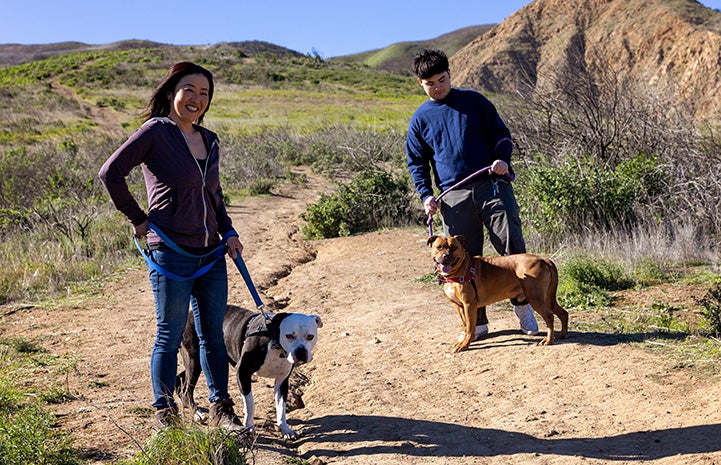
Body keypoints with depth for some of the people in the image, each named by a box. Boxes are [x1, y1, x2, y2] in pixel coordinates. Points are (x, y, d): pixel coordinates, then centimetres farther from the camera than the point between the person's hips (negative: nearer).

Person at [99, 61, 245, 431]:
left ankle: (221, 411, 23)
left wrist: (228, 231, 10)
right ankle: (164, 415, 19)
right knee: (170, 336, 4)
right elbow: (111, 173, -12)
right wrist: (138, 219, -7)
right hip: (171, 255, -6)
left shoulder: (209, 140, 13)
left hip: (211, 255, 6)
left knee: (213, 335, 12)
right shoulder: (156, 131, -8)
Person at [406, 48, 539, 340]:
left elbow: (500, 132, 12)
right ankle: (477, 322, 14)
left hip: (492, 185, -1)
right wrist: (425, 195, 0)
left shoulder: (473, 101, 9)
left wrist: (502, 158, -8)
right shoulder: (420, 119, 12)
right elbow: (416, 162, 14)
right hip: (454, 197, 1)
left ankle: (522, 304, 16)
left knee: (513, 248, -6)